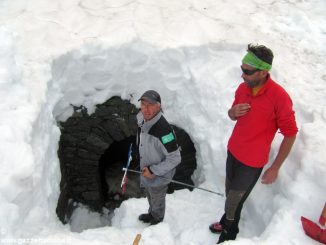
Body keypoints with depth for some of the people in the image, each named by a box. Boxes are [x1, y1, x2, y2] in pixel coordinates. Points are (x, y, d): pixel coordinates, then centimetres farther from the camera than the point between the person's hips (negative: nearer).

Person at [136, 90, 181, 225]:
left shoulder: (163, 130, -38)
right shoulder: (143, 120, -11)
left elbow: (175, 159, -30)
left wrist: (153, 170, -24)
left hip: (159, 176, -7)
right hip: (147, 172, 7)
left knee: (157, 201, 21)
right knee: (150, 196, 32)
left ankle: (157, 222, 50)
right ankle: (151, 214, 60)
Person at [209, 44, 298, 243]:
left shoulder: (279, 97, -25)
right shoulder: (243, 88, -6)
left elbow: (290, 134, -16)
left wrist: (275, 168, -12)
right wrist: (233, 112, -14)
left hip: (252, 161, -5)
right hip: (233, 151, 5)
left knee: (234, 201, 7)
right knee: (230, 194, 18)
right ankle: (228, 221, 43)